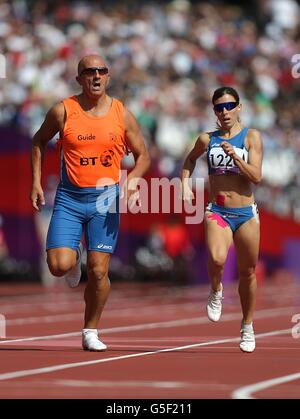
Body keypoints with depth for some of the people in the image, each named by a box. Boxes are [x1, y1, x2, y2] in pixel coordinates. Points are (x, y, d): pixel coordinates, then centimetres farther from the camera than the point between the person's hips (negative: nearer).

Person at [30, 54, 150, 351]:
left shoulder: (122, 115, 1)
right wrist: (36, 182, 5)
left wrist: (132, 180, -10)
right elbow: (39, 141, 13)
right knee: (58, 265, -15)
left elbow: (142, 156, 10)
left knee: (98, 271, -2)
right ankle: (74, 259, 23)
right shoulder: (63, 111, -3)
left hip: (106, 198, 1)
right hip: (69, 197, -1)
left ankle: (90, 332, 16)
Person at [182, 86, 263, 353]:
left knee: (248, 272, 9)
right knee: (217, 259, -29)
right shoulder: (207, 139, 5)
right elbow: (190, 160, 27)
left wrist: (235, 156, -20)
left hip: (246, 214, 0)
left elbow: (256, 177, -8)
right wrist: (185, 182, 10)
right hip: (217, 212, 0)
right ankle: (216, 292, 5)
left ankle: (248, 326, 29)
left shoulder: (251, 137, -1)